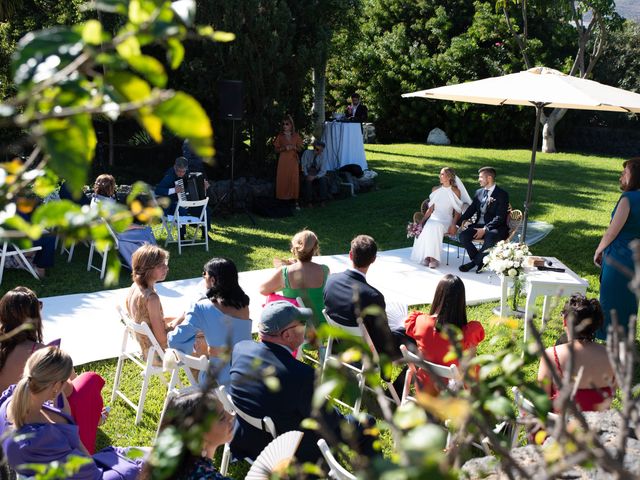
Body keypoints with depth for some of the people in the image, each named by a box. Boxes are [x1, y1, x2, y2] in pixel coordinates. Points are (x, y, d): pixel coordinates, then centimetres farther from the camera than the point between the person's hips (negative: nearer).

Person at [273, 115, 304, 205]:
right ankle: (283, 198, 1)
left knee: (294, 179, -4)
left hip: (293, 160, 0)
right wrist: (284, 148, -14)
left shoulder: (296, 136, 5)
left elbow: (300, 149, 9)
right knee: (282, 179, -6)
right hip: (283, 160, 0)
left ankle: (295, 199, 2)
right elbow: (276, 150, 4)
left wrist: (294, 147, -11)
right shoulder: (280, 136, 3)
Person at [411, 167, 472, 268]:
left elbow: (457, 211, 0)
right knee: (428, 227, -32)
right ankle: (427, 256, -30)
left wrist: (453, 225, -14)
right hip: (434, 217, 3)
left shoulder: (455, 191, 3)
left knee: (435, 226, -36)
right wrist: (422, 221, 4)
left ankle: (433, 257, -34)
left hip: (446, 218, -3)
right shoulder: (436, 190, 15)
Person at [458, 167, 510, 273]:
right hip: (479, 225, 6)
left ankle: (474, 262, -16)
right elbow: (471, 210, 13)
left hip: (495, 227, -6)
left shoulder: (502, 194, -6)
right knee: (463, 236, -21)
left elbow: (500, 217, -14)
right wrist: (457, 222, -2)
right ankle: (480, 262, -8)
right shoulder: (479, 192, 14)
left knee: (490, 238, -38)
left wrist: (485, 229, -24)